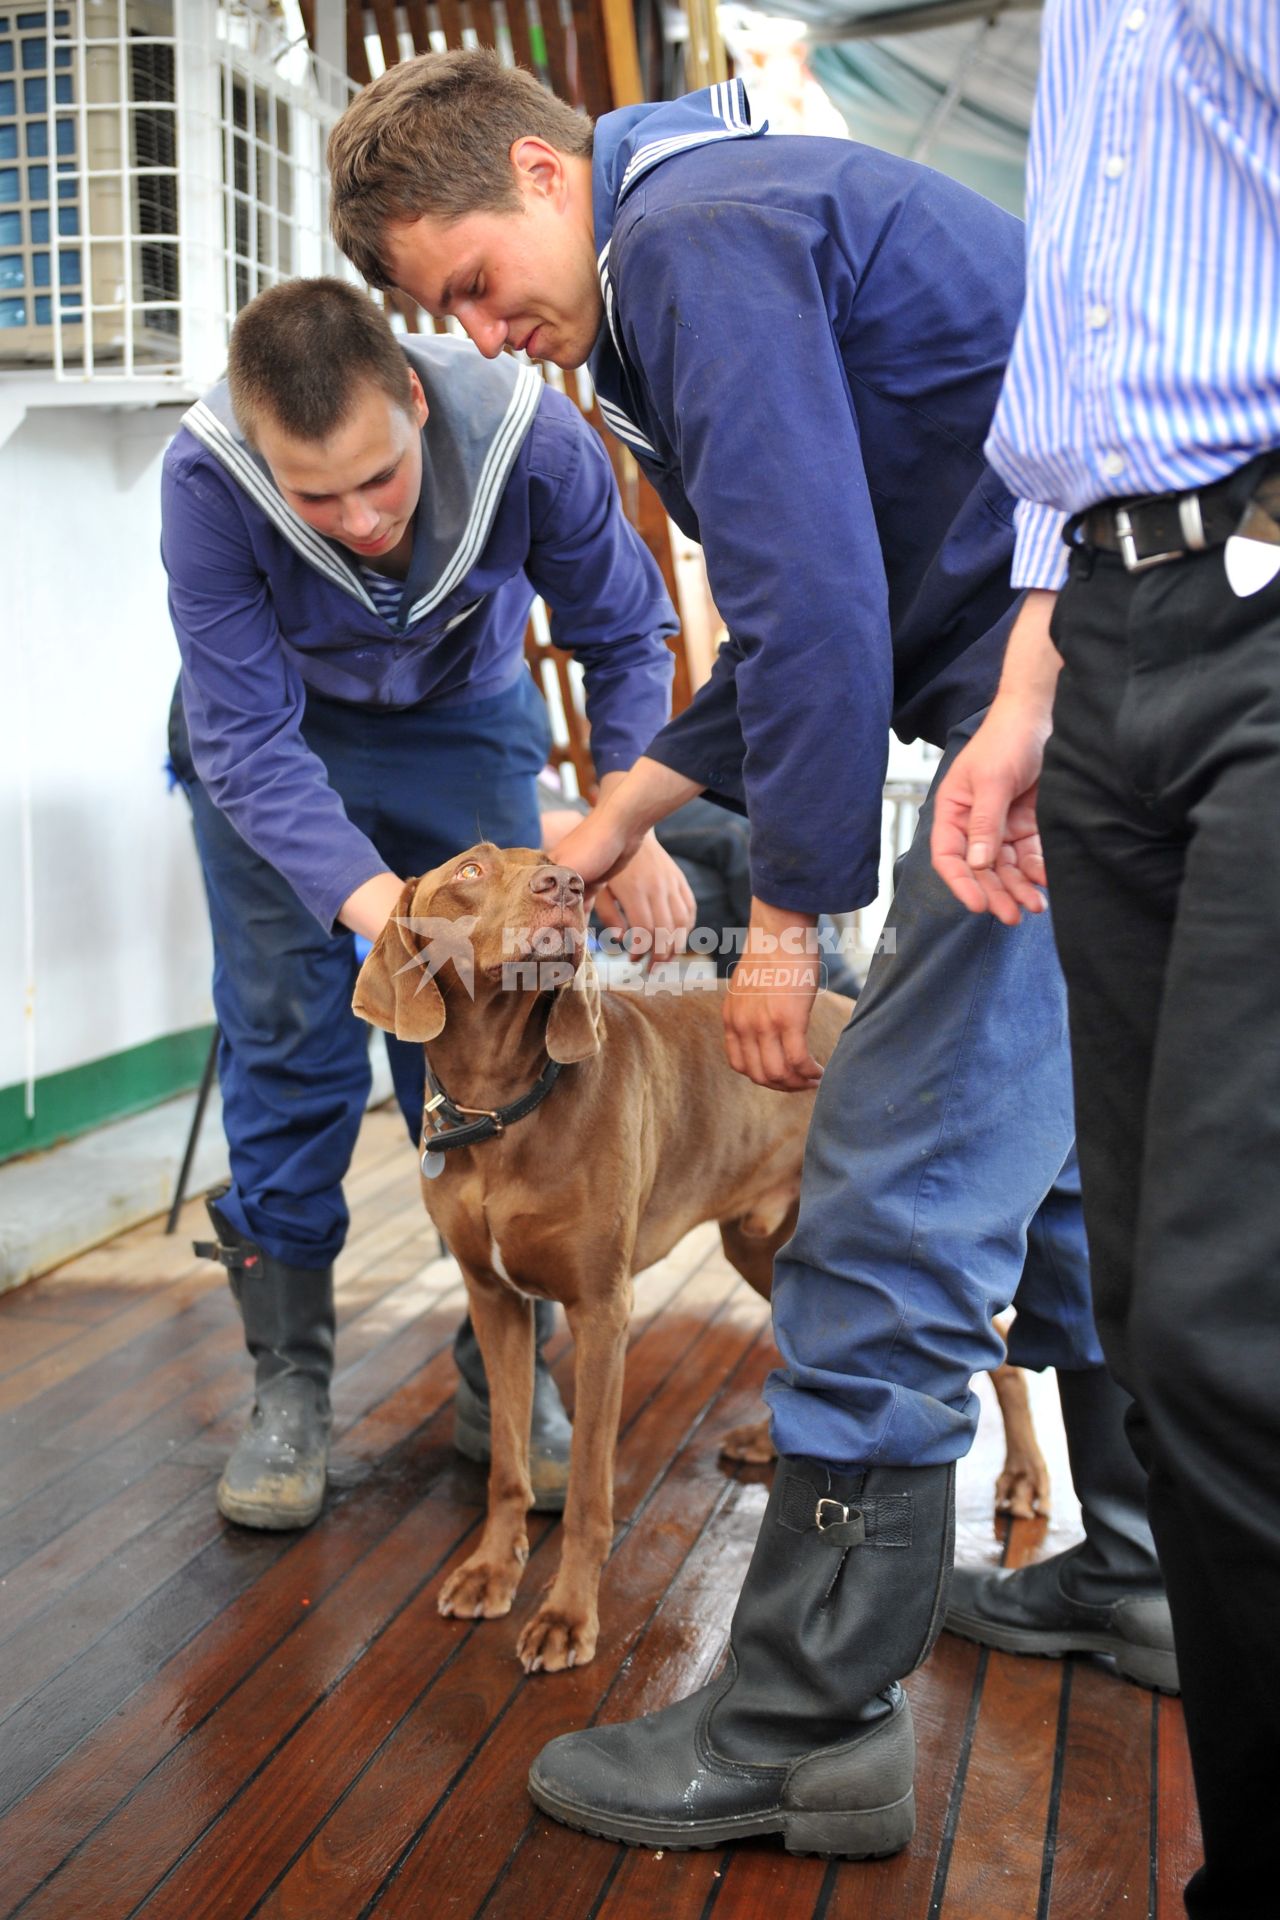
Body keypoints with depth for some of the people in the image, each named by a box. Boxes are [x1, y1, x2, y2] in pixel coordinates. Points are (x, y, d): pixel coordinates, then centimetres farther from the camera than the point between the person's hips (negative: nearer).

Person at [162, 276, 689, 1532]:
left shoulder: (531, 440, -32)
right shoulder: (207, 478, -33)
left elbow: (624, 638, -14)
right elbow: (245, 739, -30)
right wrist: (366, 895, -45)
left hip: (464, 721, 1)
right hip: (274, 730, 0)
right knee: (287, 1040, -7)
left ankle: (502, 1376, 9)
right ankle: (287, 1385, 5)